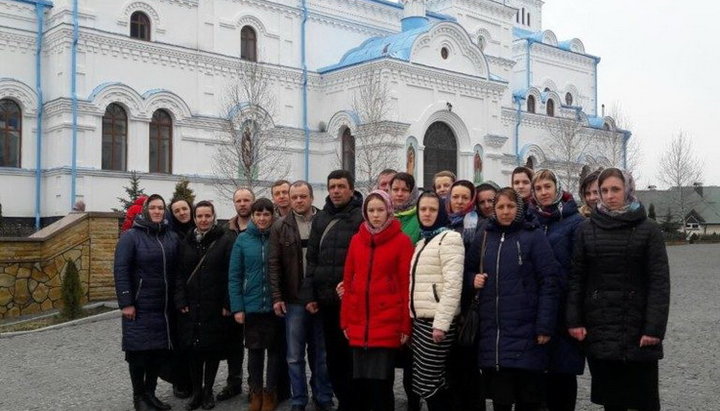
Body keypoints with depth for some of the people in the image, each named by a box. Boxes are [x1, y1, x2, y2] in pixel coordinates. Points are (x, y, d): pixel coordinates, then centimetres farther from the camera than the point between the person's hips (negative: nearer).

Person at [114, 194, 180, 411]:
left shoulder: (172, 237, 8)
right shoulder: (131, 236, -5)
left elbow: (177, 270, 11)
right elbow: (121, 270, -11)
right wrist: (126, 303, -16)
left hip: (165, 306, 5)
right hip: (140, 306, -4)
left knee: (161, 350, 8)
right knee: (139, 350, 1)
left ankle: (150, 393, 23)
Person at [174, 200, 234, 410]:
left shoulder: (225, 241, -3)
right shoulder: (186, 242, 10)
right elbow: (179, 274, 8)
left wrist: (227, 304, -11)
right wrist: (181, 302, -1)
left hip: (215, 307, -3)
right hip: (191, 306, 3)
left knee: (213, 349, 4)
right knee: (193, 349, 5)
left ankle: (208, 391, 19)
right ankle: (196, 392, 19)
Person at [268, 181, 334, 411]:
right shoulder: (280, 227, 4)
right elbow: (274, 264, 2)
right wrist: (277, 297, -5)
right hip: (294, 300, 1)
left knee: (322, 354, 10)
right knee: (295, 356, 7)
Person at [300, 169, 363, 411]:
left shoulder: (361, 217, -3)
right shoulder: (320, 218, 13)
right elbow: (312, 259, 13)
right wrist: (309, 294, 7)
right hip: (326, 299, 5)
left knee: (351, 353, 1)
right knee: (332, 353, 12)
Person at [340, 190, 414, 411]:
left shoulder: (402, 241, -3)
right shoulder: (357, 239, 9)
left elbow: (406, 284, -5)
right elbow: (348, 281, 12)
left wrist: (405, 325, -7)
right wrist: (345, 320, 9)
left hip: (387, 324, -4)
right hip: (358, 324, 4)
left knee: (381, 382, -2)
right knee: (360, 380, 9)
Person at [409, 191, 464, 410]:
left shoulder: (449, 238, -8)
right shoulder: (422, 242, 18)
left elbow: (453, 284, -17)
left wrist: (441, 323, -21)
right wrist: (411, 319, 14)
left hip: (437, 321, -8)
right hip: (420, 320, 8)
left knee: (429, 383, -6)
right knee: (430, 383, 9)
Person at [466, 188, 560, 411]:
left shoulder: (534, 236, -3)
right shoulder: (484, 237, 12)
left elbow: (548, 282, -7)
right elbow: (468, 269, 23)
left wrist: (545, 325, -13)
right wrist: (473, 279, 0)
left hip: (524, 330, -4)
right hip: (491, 330, 4)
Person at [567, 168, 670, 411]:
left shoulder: (648, 230, -1)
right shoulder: (586, 229, 6)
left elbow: (659, 281, -6)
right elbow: (576, 277, 5)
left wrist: (654, 327, -13)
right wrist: (574, 320, -2)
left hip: (636, 326, -2)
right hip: (598, 326, 2)